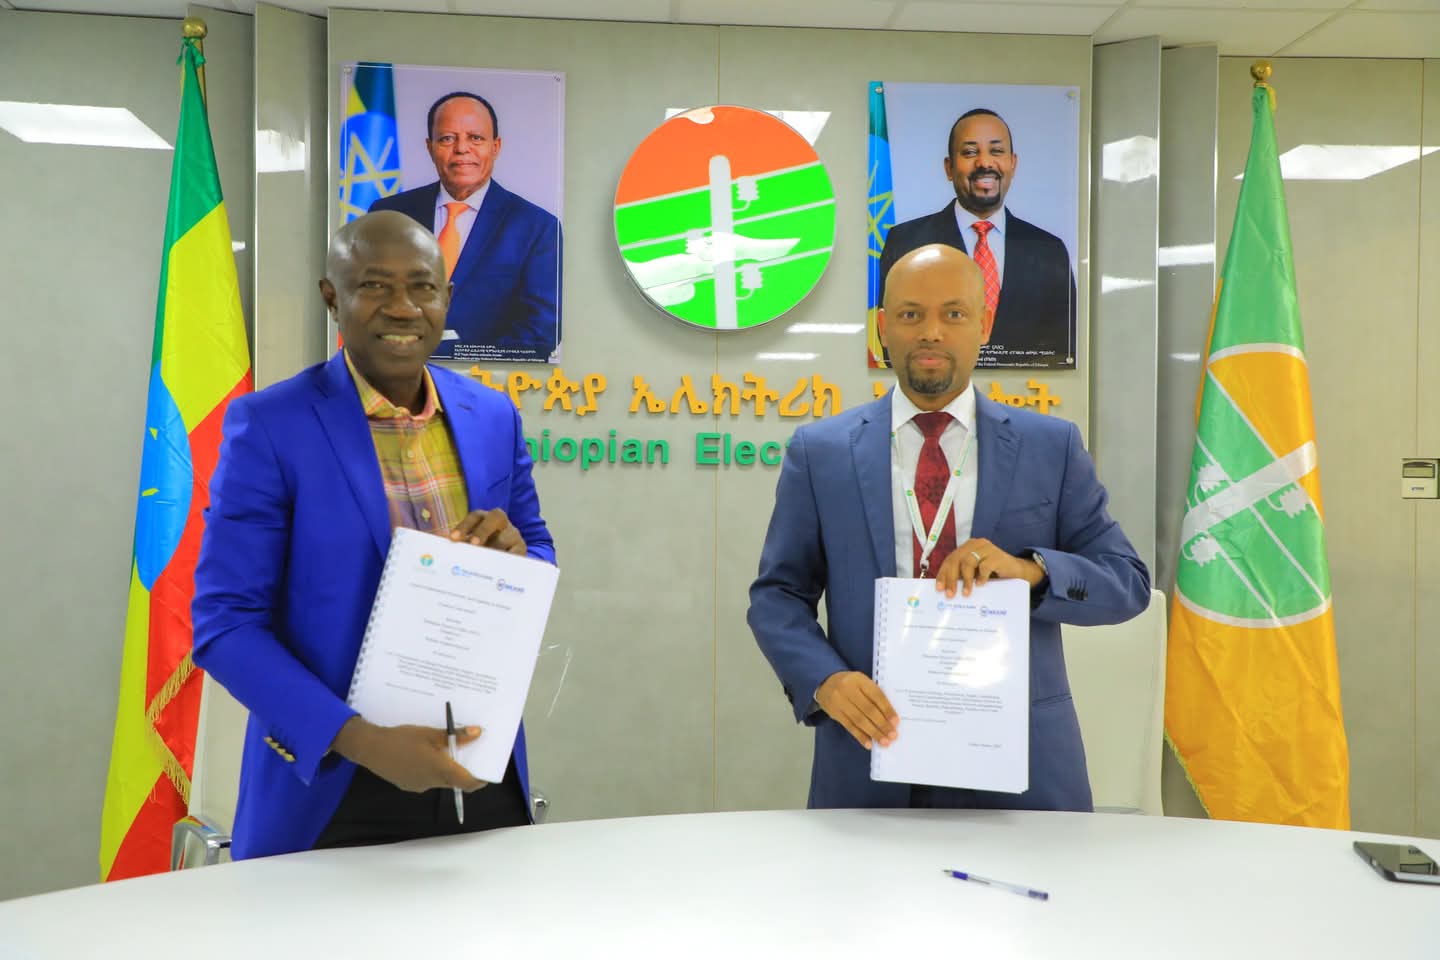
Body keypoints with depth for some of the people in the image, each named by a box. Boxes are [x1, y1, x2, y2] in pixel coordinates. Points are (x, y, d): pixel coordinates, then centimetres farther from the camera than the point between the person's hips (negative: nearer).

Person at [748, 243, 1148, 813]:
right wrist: (825, 680, -17)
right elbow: (777, 594, 2)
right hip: (872, 751, 0)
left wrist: (1030, 568, -19)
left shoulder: (1052, 446, 3)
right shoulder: (820, 451, 2)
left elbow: (1128, 583, 1)